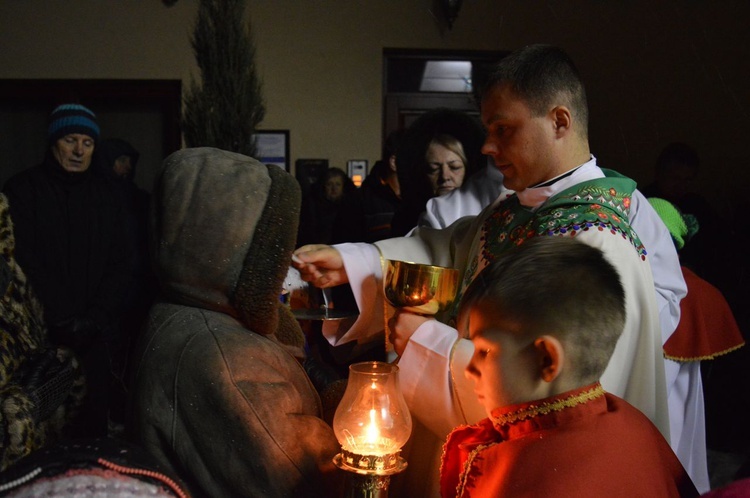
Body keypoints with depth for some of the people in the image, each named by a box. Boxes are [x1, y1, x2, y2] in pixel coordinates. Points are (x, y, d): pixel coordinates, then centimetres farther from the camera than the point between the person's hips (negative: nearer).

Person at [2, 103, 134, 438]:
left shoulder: (104, 194, 11)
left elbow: (121, 263, 8)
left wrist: (98, 316, -5)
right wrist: (66, 320, -11)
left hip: (95, 334, 3)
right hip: (43, 334, -3)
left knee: (94, 417, -1)